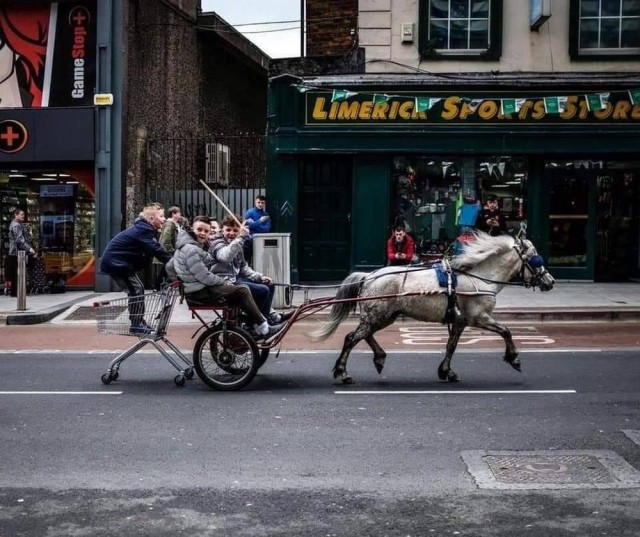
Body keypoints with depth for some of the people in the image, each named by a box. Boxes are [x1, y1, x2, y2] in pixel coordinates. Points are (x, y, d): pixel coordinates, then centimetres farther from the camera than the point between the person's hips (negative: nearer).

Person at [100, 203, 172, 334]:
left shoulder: (144, 229, 10)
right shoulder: (144, 230, -22)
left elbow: (155, 251, 9)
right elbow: (157, 250, -29)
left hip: (117, 262, 11)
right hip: (115, 262, -11)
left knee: (138, 289, 12)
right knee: (136, 289, -12)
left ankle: (139, 323, 18)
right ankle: (136, 326, -9)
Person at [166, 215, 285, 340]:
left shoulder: (186, 246, 13)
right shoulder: (191, 249, -19)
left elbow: (169, 267, 20)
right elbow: (205, 277, -21)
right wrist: (225, 282, -8)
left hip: (198, 288, 11)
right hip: (199, 294, -11)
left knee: (241, 291, 13)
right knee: (242, 291, -13)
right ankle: (263, 330, -7)